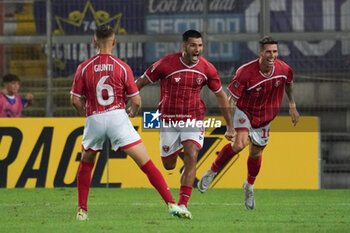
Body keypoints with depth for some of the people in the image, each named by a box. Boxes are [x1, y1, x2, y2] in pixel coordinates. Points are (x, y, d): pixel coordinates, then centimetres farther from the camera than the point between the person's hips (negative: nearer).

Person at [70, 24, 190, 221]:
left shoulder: (84, 68, 4)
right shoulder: (122, 67, 2)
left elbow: (76, 100, 6)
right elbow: (136, 101, 3)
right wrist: (133, 112, 25)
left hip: (94, 120, 2)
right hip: (117, 116, -2)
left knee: (86, 165, 25)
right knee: (146, 163, -2)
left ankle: (82, 210, 19)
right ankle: (172, 204, -11)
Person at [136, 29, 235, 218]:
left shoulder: (207, 69, -5)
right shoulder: (166, 64, -13)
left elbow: (220, 96, 8)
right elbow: (141, 82, -1)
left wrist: (230, 125, 9)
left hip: (193, 120, 0)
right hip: (169, 121, 0)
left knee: (191, 157, -19)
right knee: (168, 165, 5)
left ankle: (183, 204, -17)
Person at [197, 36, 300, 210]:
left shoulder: (284, 70, -17)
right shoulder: (245, 72, -30)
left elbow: (288, 83, 10)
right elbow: (232, 100, -23)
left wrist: (292, 106, 14)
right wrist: (230, 127, -27)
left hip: (265, 117, 4)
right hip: (244, 112, -4)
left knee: (256, 154, 11)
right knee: (240, 143, -28)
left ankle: (249, 186, 40)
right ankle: (212, 172, -6)